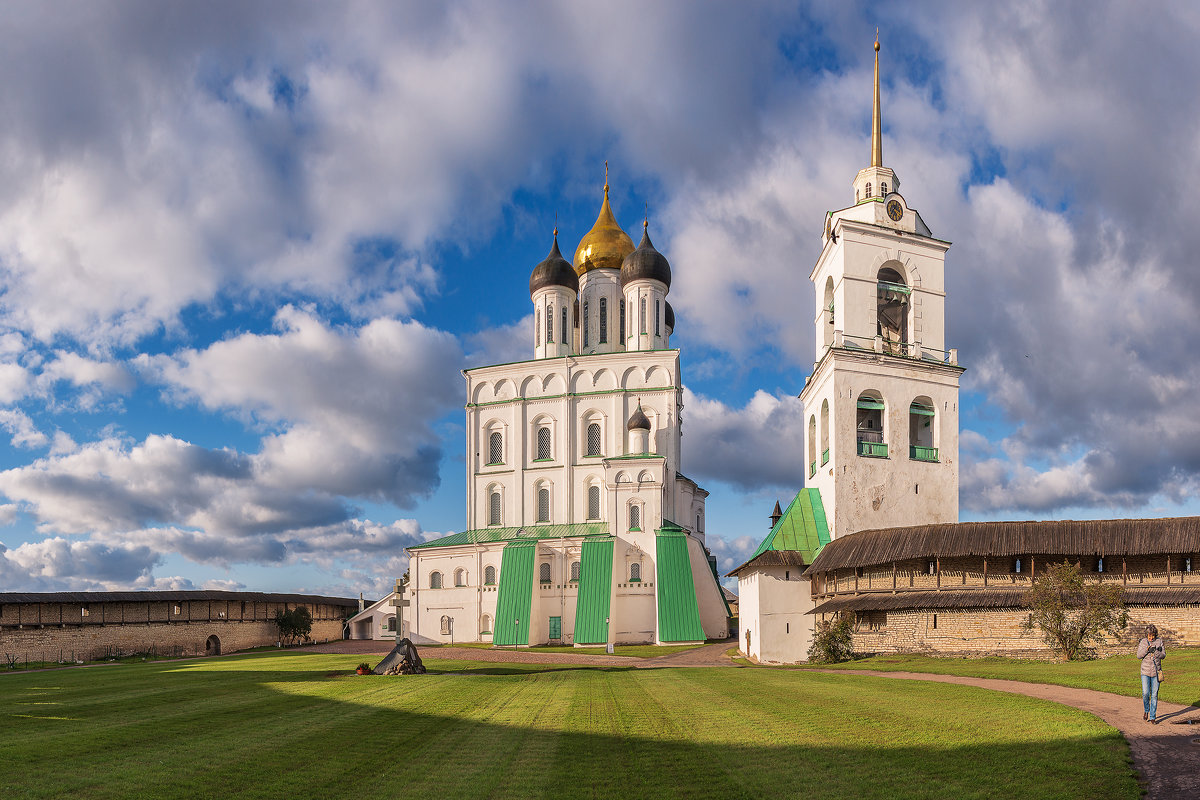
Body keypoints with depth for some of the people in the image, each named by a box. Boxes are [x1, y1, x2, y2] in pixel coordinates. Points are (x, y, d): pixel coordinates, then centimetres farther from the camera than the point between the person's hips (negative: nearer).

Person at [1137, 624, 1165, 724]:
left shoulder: (1159, 641, 2)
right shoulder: (1143, 642, 1)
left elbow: (1163, 655, 0)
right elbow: (1139, 655, -5)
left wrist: (1155, 652, -20)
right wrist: (1146, 649, -22)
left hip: (1156, 671, 1)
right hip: (1145, 671, -1)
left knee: (1154, 695, 2)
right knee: (1145, 693, -10)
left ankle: (1153, 717, 10)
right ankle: (1146, 710, 19)